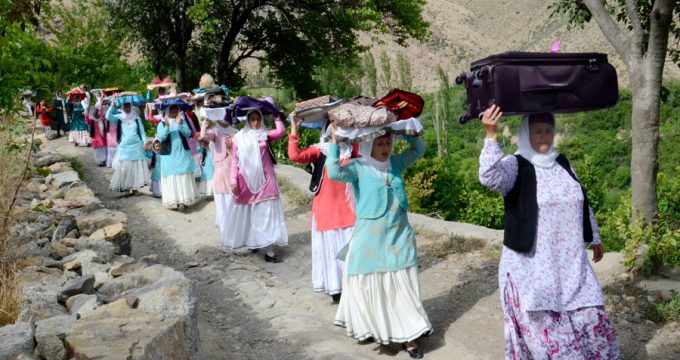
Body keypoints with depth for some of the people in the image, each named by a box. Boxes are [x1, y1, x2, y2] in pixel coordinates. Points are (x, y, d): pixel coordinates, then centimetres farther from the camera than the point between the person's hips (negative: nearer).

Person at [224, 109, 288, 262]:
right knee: (248, 214, 10)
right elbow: (235, 161, 2)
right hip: (246, 181, 0)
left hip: (264, 180, 0)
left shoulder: (265, 135, 5)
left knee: (266, 213, -2)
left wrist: (276, 116, -7)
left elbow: (281, 131, -15)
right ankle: (251, 242, 27)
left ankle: (268, 250, 0)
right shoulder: (239, 137, 3)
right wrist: (233, 181, -3)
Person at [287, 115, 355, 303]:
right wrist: (294, 130, -27)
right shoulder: (318, 150, -7)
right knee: (330, 246, 5)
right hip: (326, 207, -3)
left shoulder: (352, 148, 4)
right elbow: (294, 156, -20)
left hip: (347, 207, 3)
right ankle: (334, 286, 16)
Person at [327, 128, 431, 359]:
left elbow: (419, 149, 14)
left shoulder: (396, 163, 5)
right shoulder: (358, 167, -9)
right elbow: (334, 173, -26)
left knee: (402, 286, 8)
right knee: (370, 285, 8)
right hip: (370, 239, -4)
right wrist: (334, 142, -23)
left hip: (399, 236, 4)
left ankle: (406, 335, 17)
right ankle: (368, 328, 29)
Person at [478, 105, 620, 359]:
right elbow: (490, 177, -33)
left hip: (570, 264, 6)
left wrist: (594, 238, 27)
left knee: (588, 321, 14)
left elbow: (582, 204, 22)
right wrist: (491, 135, -43)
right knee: (544, 331, 0)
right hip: (532, 266, -6)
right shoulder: (515, 166, -9)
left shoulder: (562, 164, 10)